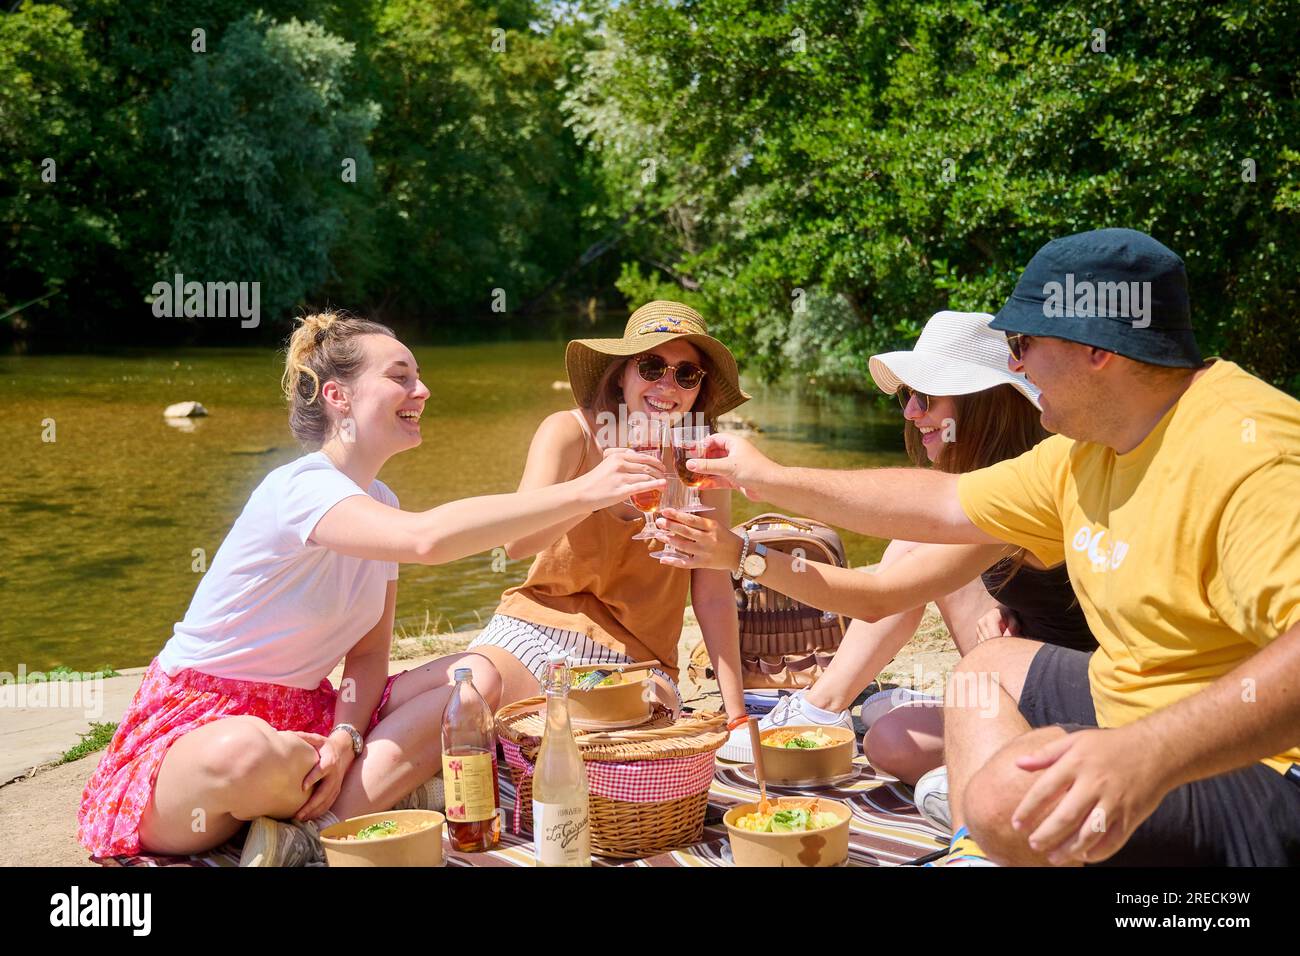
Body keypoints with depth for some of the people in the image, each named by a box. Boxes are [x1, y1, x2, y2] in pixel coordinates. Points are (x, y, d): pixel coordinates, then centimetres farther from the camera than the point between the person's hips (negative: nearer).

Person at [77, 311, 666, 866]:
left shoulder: (380, 504, 8)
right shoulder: (300, 488, -21)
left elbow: (370, 651, 3)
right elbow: (426, 539, -41)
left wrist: (345, 738, -18)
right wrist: (582, 492, -41)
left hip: (300, 715, 8)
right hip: (197, 723, -8)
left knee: (474, 678, -10)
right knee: (246, 752, -43)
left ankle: (316, 826, -22)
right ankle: (381, 786, -12)